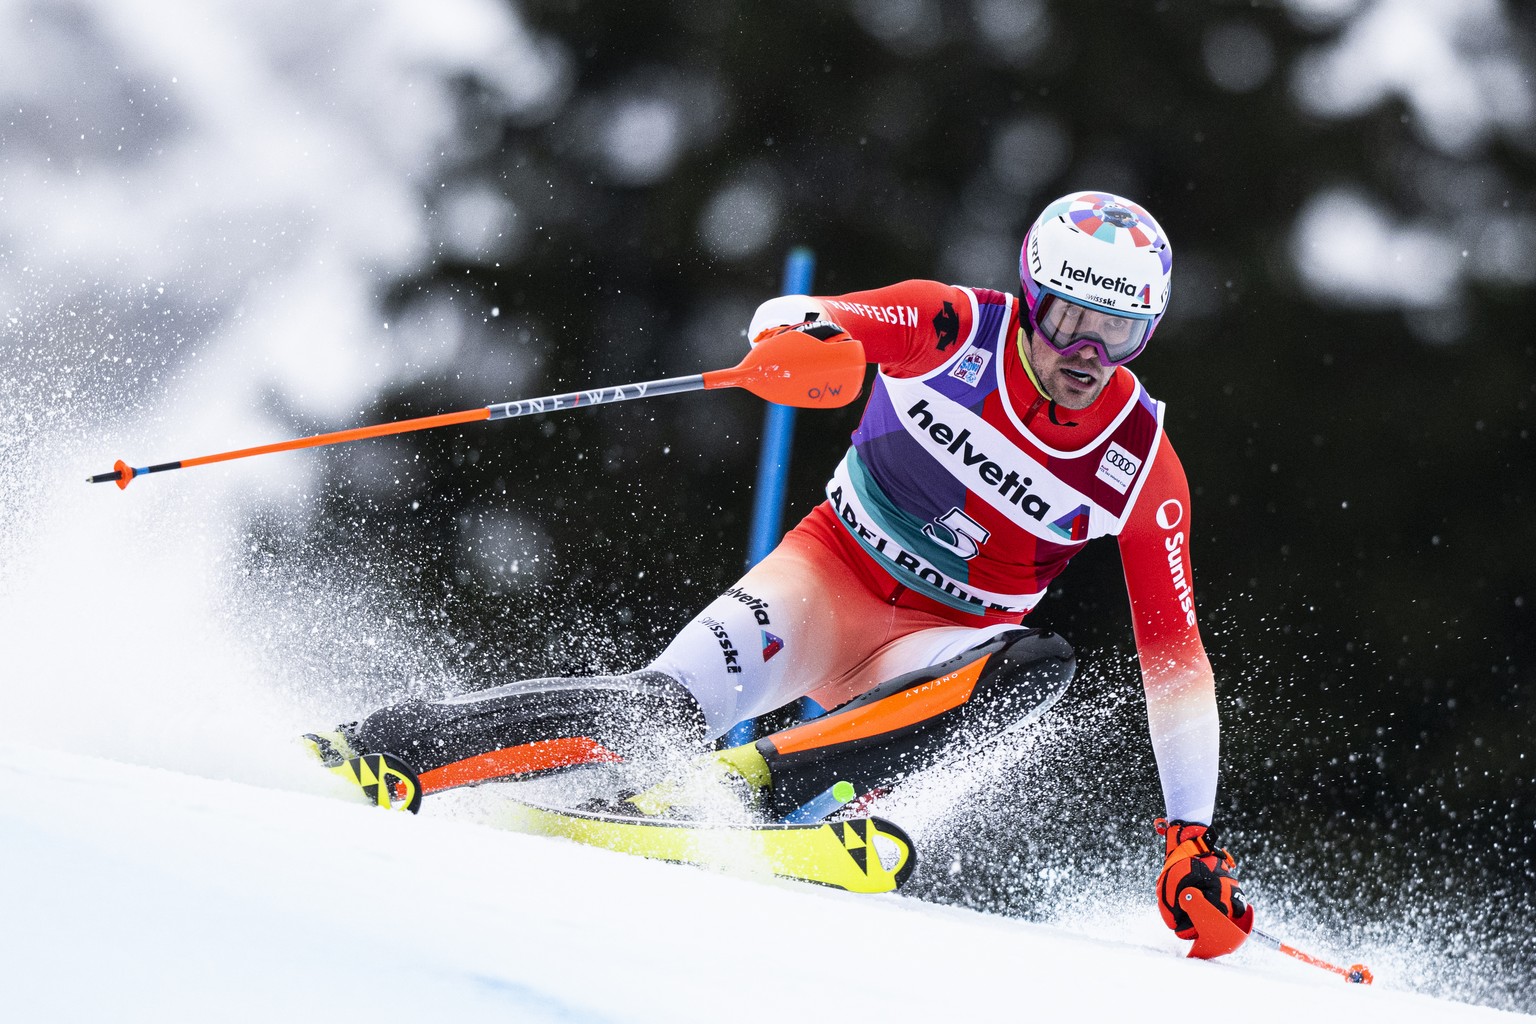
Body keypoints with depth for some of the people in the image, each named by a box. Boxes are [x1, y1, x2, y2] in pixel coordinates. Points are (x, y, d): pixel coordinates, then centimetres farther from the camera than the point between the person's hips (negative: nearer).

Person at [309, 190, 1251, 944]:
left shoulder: (1141, 466, -11)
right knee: (663, 714, -28)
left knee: (1039, 666, -32)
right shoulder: (957, 330, -13)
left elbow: (1176, 657, -8)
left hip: (934, 643, 2)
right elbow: (791, 321, -21)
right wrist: (802, 333, -48)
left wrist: (1194, 839, -13)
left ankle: (749, 781, -36)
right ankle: (378, 748, -22)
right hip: (831, 571, -2)